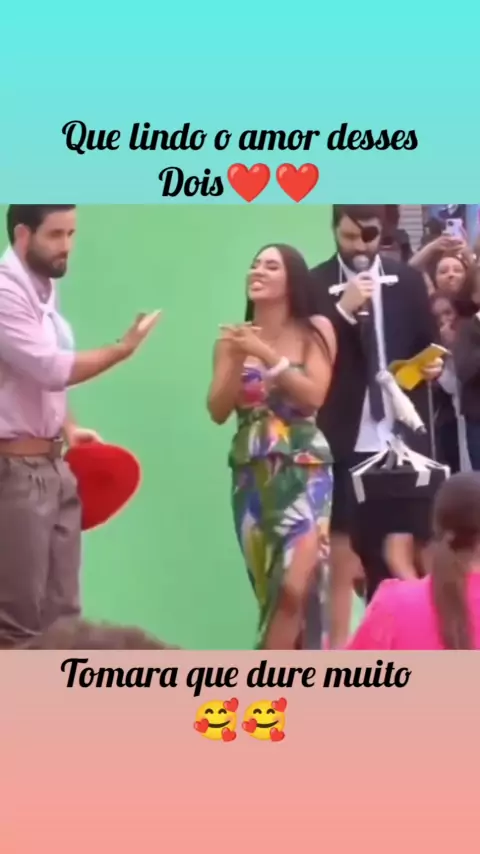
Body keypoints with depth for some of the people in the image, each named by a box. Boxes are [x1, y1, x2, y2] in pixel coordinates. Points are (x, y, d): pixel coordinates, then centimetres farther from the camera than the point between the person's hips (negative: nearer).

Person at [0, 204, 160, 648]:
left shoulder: (44, 289, 12)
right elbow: (51, 368, -22)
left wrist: (68, 428, 8)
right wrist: (124, 348, -12)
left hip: (54, 464, 9)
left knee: (61, 609, 12)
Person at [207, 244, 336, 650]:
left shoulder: (316, 331, 1)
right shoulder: (235, 337, 4)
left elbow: (313, 396, -10)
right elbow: (218, 411, 0)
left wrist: (267, 356, -16)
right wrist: (237, 360, -13)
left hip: (304, 471, -2)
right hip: (253, 475, 2)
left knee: (294, 587, -14)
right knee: (272, 589, 6)